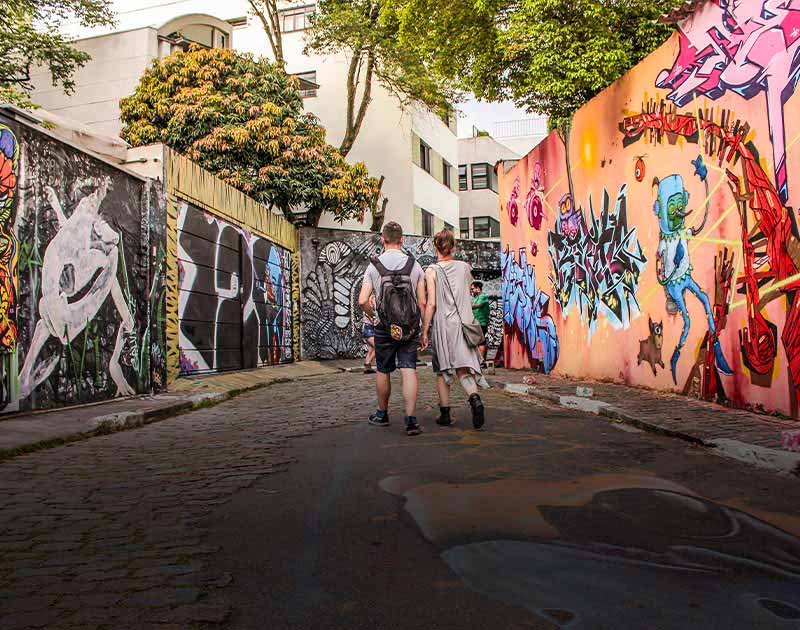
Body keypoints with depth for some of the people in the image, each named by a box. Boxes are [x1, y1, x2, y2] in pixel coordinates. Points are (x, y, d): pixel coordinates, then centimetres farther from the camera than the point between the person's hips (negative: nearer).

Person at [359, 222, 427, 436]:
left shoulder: (374, 266, -2)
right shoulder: (414, 265, 1)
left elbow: (362, 300, -9)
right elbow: (422, 302, -2)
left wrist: (373, 314, 11)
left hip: (385, 328, 0)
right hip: (410, 327, 1)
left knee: (383, 372, 13)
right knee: (409, 371, -1)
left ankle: (382, 414, 30)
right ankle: (411, 419, -11)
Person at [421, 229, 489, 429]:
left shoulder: (432, 271, -5)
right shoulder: (464, 267, 6)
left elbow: (431, 304, -10)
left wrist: (424, 331, -4)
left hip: (442, 324, -2)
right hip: (464, 323, 2)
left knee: (442, 370, 10)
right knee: (464, 368, 2)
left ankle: (445, 414, 14)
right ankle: (475, 398, -25)